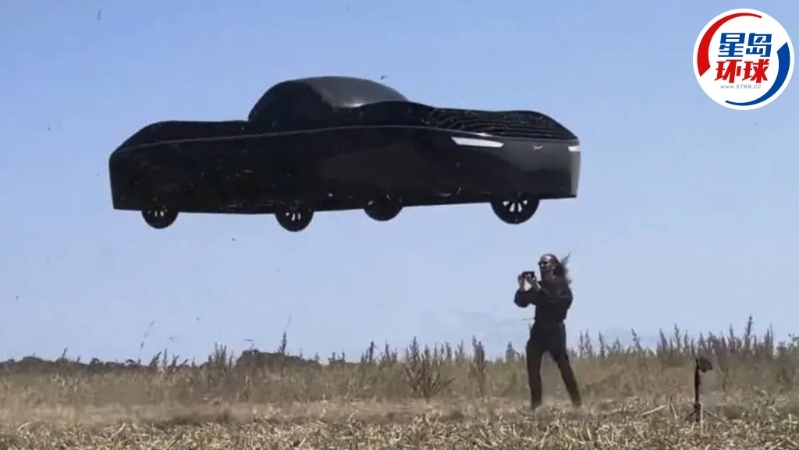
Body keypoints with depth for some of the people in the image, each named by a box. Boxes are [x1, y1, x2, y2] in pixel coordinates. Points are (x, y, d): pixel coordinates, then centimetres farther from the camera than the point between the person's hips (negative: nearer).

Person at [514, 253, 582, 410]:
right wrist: (522, 287, -5)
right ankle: (536, 405, -1)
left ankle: (577, 403, -10)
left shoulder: (560, 283, 0)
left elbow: (551, 299, -17)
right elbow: (521, 302, 10)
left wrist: (536, 287, -23)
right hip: (539, 329, 6)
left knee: (563, 365, -11)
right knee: (532, 367, -4)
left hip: (554, 329, -5)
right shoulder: (539, 285, 15)